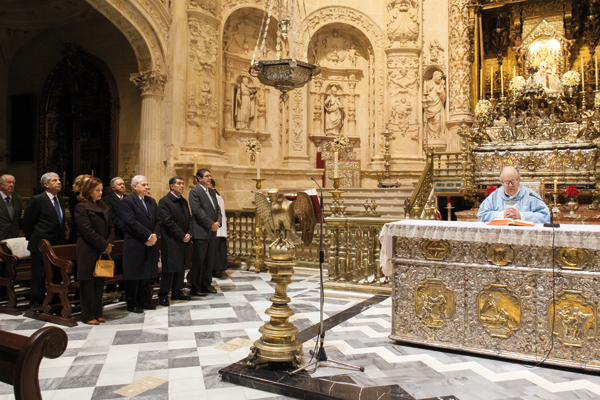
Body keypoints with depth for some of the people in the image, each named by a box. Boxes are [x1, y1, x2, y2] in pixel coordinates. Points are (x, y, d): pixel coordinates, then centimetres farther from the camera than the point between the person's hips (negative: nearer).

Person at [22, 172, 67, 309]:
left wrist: (61, 240, 14)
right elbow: (26, 222, -5)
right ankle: (36, 305, 12)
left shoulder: (60, 201, 13)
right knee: (39, 277, 1)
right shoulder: (36, 200, -9)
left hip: (58, 246, 7)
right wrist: (33, 240, 1)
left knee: (57, 276, 11)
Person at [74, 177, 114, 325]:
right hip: (88, 251, -7)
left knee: (100, 282, 10)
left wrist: (109, 243, -3)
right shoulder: (81, 207, -8)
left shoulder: (103, 207, 15)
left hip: (103, 250, 7)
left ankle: (97, 314, 19)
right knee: (88, 283, 1)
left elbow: (111, 227, 14)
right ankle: (88, 316, 10)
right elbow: (87, 231, -14)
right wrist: (104, 245, -13)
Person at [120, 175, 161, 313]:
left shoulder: (151, 201, 15)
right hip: (134, 246, -6)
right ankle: (132, 304, 13)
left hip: (150, 245, 6)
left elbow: (158, 220, 11)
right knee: (133, 276, 3)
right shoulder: (127, 201, -7)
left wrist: (155, 235, -7)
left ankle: (145, 301, 22)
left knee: (146, 274, 12)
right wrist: (148, 236, -17)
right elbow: (131, 223, -16)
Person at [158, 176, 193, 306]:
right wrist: (182, 236, -15)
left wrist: (189, 233, -3)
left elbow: (189, 219, 15)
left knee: (181, 268, 11)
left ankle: (177, 292, 23)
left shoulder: (184, 201, 16)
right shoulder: (164, 202, -8)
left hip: (184, 241, 7)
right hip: (171, 242, -7)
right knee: (169, 269, -2)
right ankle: (163, 295, 8)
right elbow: (168, 222, -15)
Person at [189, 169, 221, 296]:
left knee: (210, 260, 12)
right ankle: (195, 288, 6)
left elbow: (217, 209, 18)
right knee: (198, 261, -2)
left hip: (212, 232, 8)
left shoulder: (211, 192, 18)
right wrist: (211, 224, -15)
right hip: (201, 232, -8)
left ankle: (206, 284, 23)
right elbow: (198, 211, -16)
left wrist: (218, 222, -2)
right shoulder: (194, 192, -7)